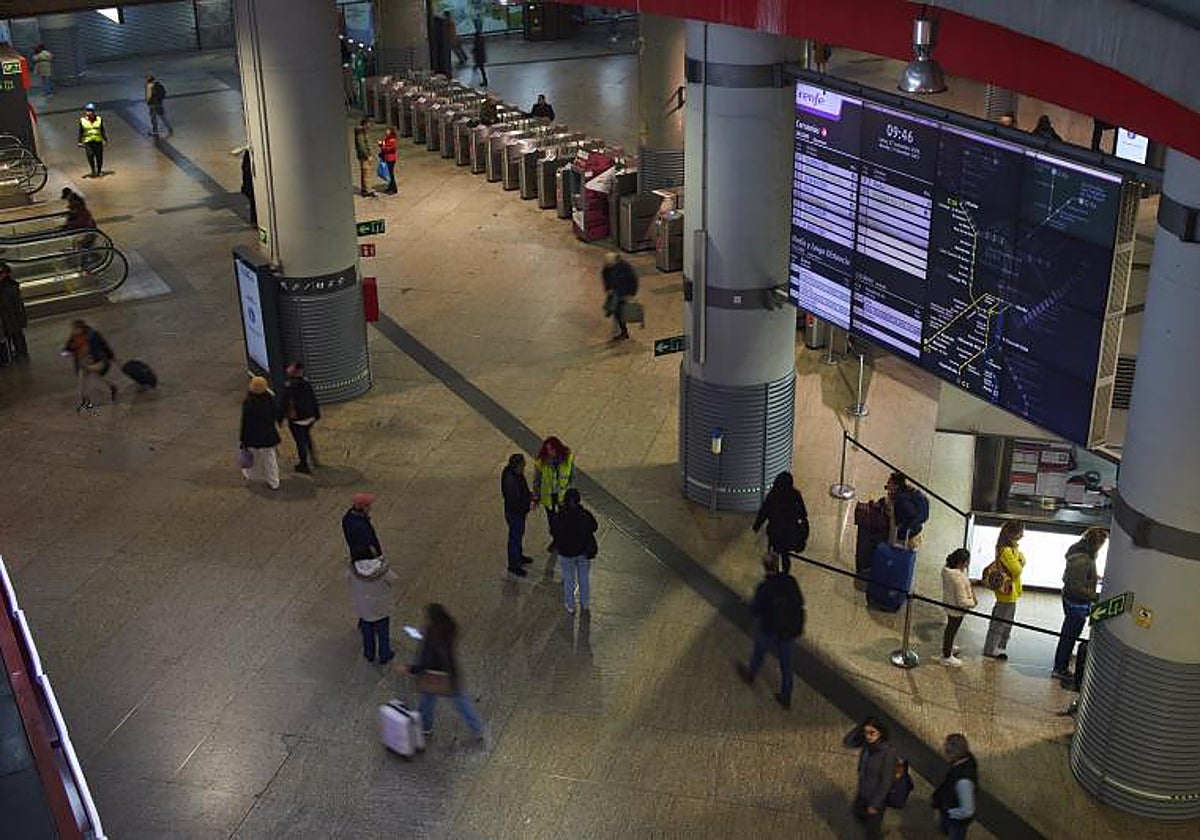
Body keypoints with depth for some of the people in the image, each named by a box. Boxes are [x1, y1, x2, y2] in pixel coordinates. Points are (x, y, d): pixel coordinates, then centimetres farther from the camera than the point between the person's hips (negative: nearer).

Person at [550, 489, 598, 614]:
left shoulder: (560, 517, -23)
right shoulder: (586, 514, -18)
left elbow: (553, 532, -9)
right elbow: (594, 527, -2)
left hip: (566, 553, -2)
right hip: (584, 552, 2)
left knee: (569, 580, 17)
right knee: (584, 578, 22)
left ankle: (570, 606, 30)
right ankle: (585, 604, 37)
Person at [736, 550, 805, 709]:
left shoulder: (764, 588, -27)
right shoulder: (790, 581, -14)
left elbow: (755, 610, -18)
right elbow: (800, 602, -2)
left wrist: (752, 603, 1)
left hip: (769, 632, -3)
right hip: (790, 631, 3)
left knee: (758, 654, 27)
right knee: (786, 663, 19)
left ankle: (750, 675, 55)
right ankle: (786, 697, 32)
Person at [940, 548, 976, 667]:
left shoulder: (947, 570, -10)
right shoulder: (959, 578, -37)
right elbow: (962, 602, -32)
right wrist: (973, 602, -14)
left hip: (949, 604, 9)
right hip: (956, 609, -9)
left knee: (950, 628, 30)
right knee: (952, 630, 11)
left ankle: (947, 647, 54)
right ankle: (946, 656, 30)